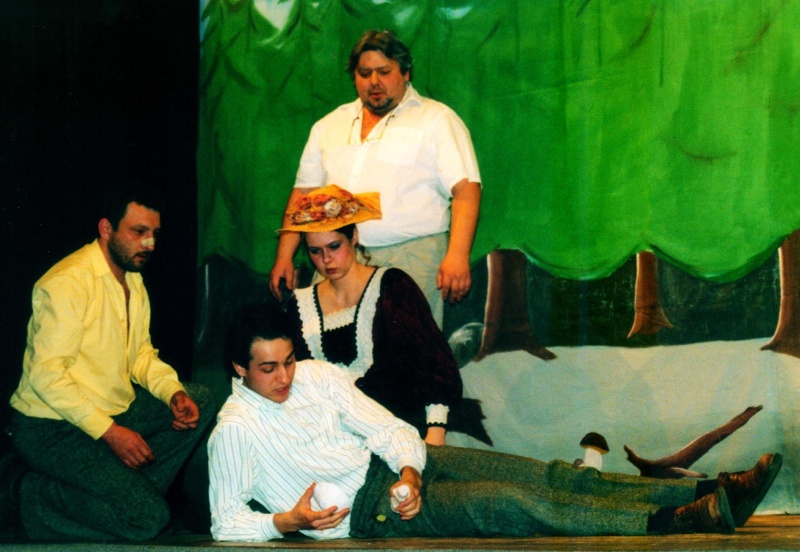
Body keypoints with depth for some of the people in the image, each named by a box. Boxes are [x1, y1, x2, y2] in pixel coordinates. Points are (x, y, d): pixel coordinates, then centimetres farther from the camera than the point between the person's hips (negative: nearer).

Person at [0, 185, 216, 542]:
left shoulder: (133, 280, 12)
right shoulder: (68, 283, -19)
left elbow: (141, 353, 16)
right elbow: (46, 375, -23)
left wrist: (174, 392, -6)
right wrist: (110, 432, -25)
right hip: (53, 428, -9)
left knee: (200, 403, -2)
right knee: (147, 516, -21)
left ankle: (128, 489, -4)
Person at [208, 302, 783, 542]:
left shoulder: (316, 375, 5)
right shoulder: (236, 430, -10)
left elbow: (389, 428, 4)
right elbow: (227, 524, -7)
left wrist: (409, 472, -16)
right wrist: (288, 521, -22)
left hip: (392, 465, 7)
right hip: (358, 511, -6)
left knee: (542, 476, -8)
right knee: (504, 504, -23)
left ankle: (708, 492, -15)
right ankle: (676, 523, -30)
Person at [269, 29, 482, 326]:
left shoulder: (438, 120, 6)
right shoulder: (329, 125, 20)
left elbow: (466, 190, -4)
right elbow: (304, 193, 19)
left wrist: (458, 256, -17)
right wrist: (284, 256, 9)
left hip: (410, 256, -3)